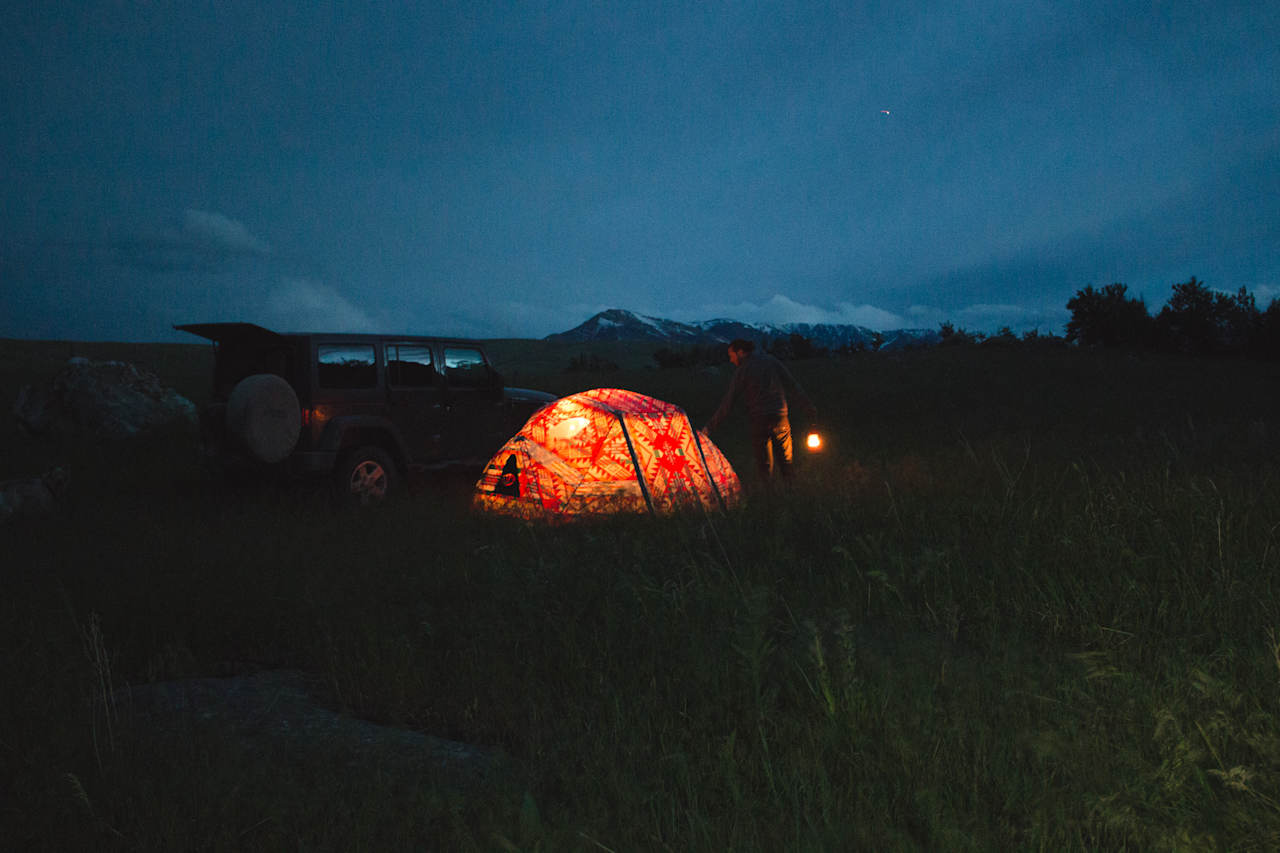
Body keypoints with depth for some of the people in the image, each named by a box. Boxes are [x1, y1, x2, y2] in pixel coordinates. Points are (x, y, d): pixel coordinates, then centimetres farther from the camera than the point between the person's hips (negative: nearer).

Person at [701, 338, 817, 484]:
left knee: (763, 458, 7)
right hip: (780, 417, 4)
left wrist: (710, 426, -2)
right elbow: (793, 386, 6)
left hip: (760, 420, -4)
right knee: (784, 456, 17)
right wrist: (809, 408, 11)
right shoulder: (771, 361, 7)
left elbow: (728, 402, -7)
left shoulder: (742, 371, -5)